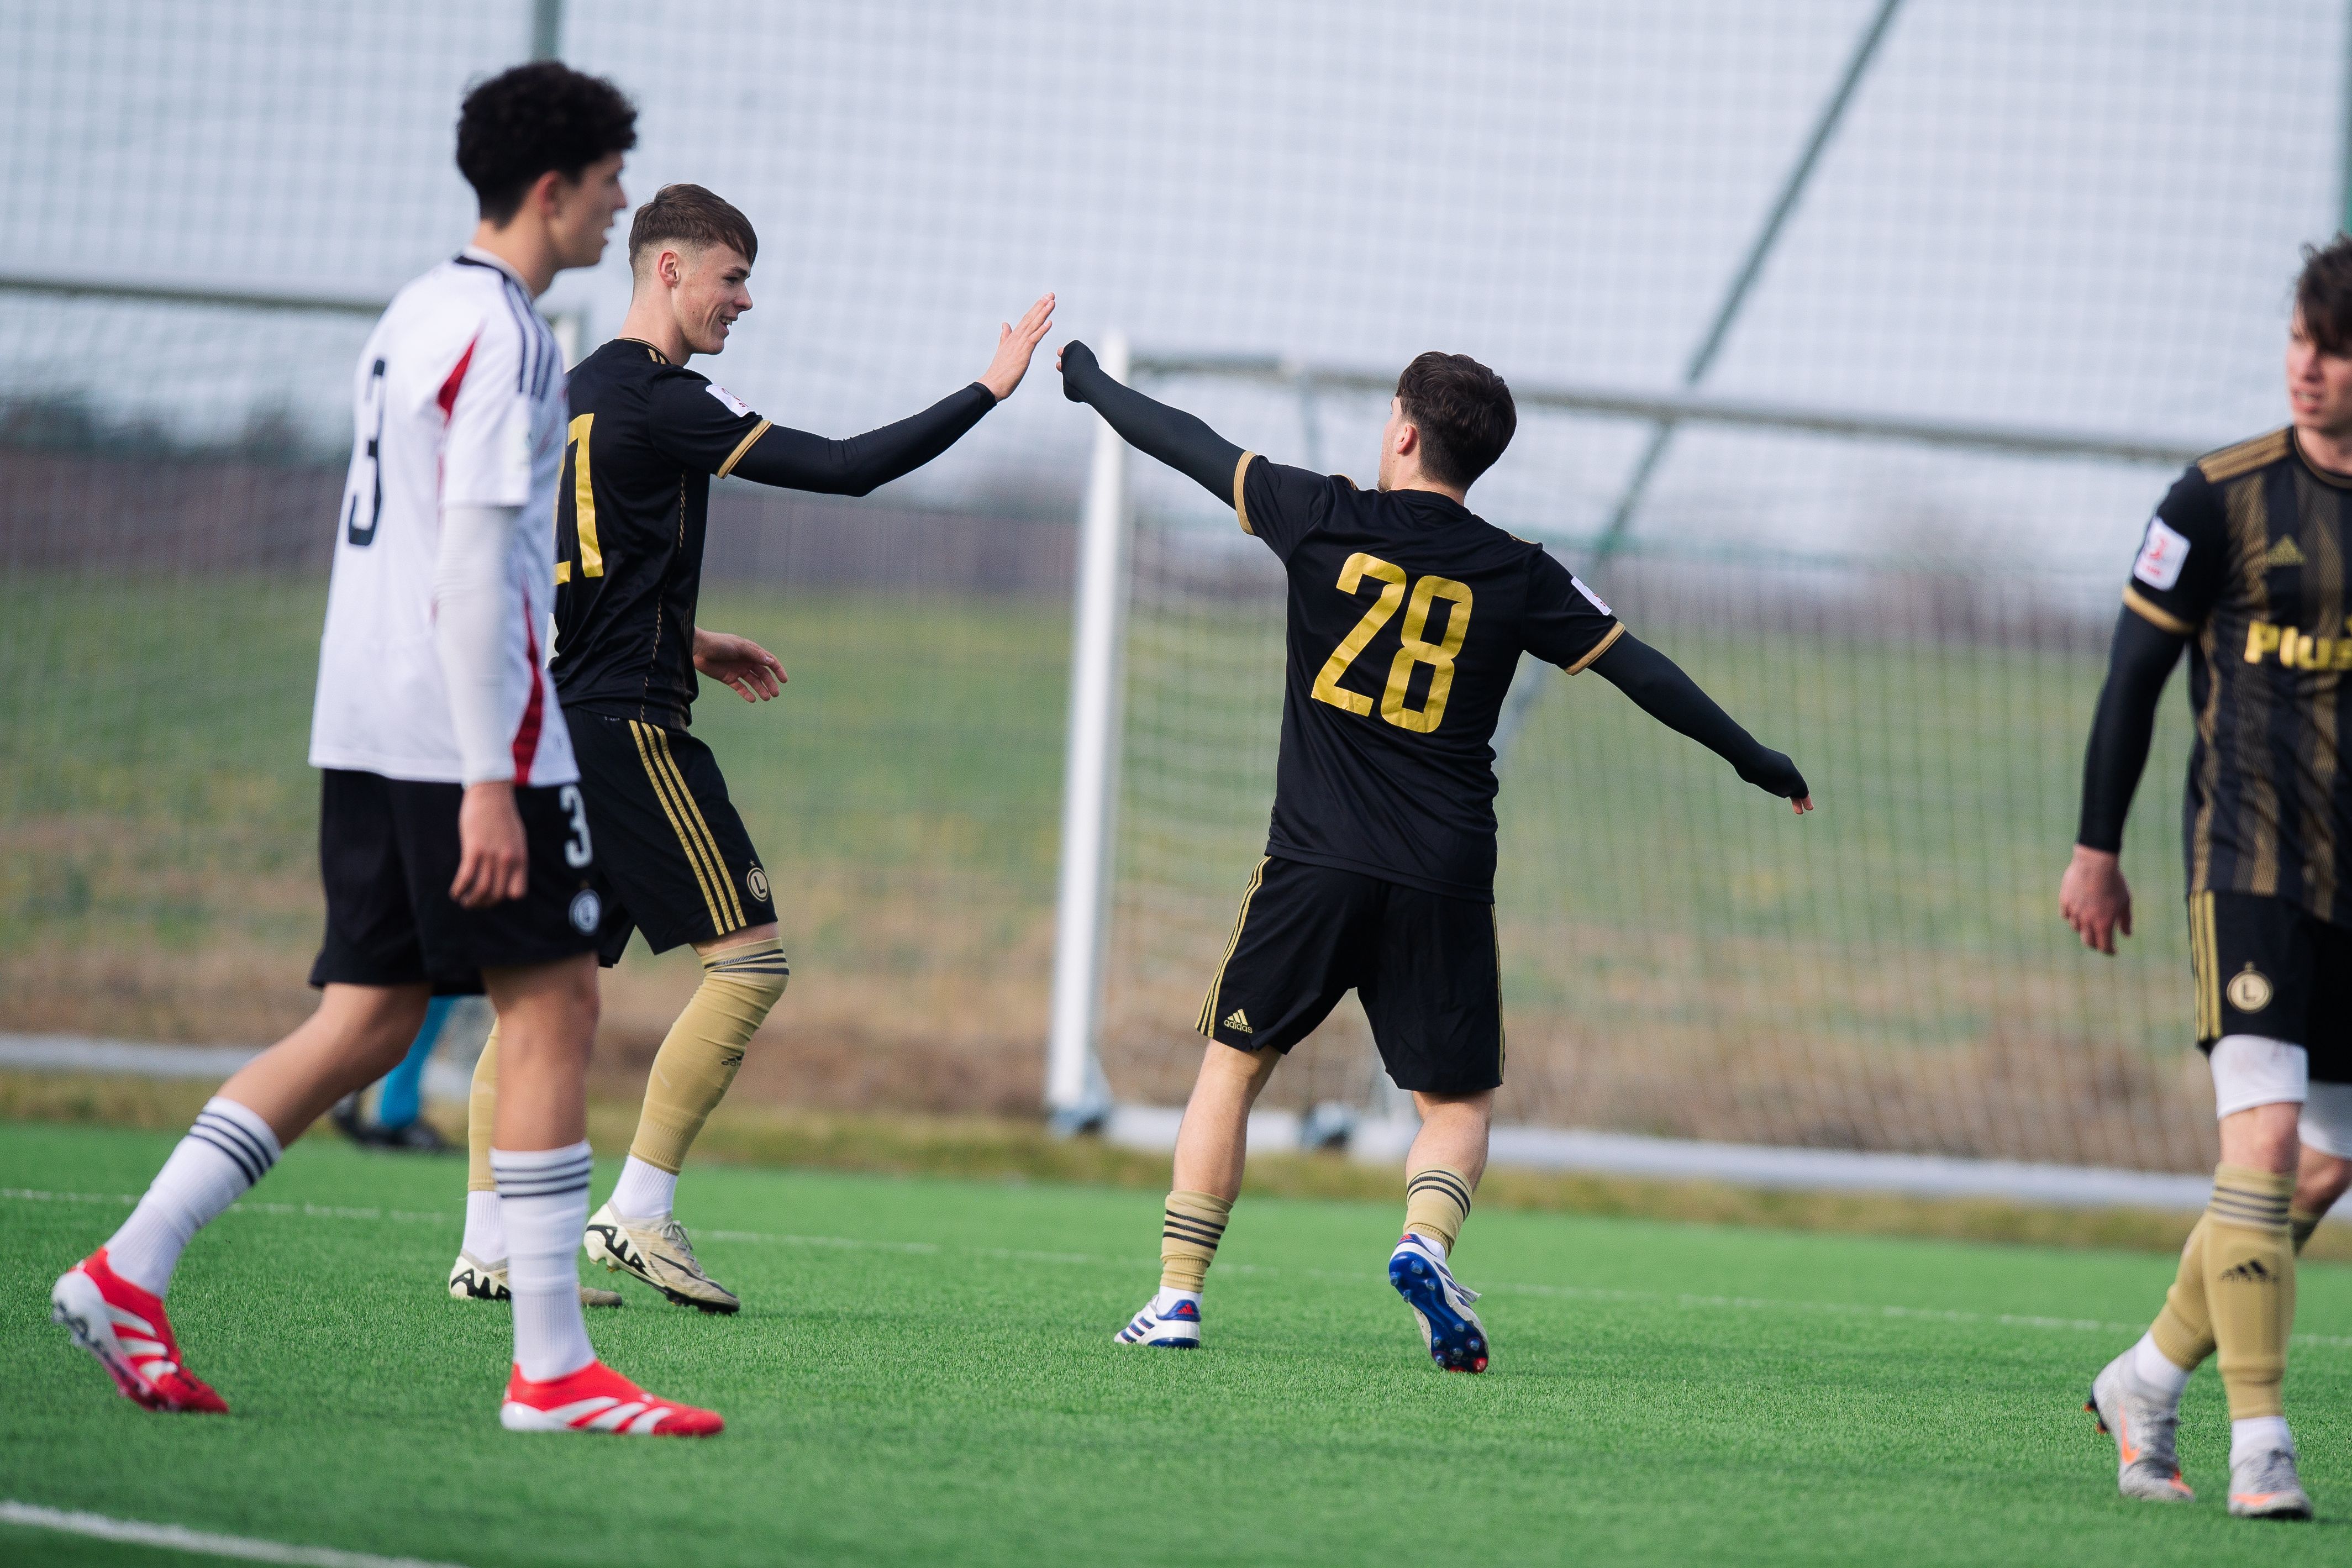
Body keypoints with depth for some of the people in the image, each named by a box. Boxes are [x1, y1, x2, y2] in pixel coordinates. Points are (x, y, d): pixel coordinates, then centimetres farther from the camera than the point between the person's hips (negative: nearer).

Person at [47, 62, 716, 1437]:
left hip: (366, 729, 9)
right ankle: (553, 1366, -3)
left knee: (370, 1020, 8)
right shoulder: (501, 333, -12)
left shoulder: (420, 315, 18)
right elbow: (473, 560, -19)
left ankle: (130, 1271, 0)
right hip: (461, 728, -9)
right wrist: (490, 780, -21)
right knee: (553, 1003, -3)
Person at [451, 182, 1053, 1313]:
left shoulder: (579, 393, 16)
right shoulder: (659, 401, -12)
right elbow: (846, 468, -16)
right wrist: (990, 390, -11)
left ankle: (487, 1239, 6)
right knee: (749, 957, -5)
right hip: (626, 726, -10)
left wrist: (688, 646, 28)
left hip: (555, 721, 10)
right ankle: (641, 1211, -7)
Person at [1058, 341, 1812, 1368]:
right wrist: (1750, 758, 19)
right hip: (1446, 881, 1)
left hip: (1315, 860, 0)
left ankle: (1177, 1294, 7)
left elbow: (1190, 445, 11)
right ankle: (1427, 1241, -19)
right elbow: (1636, 667, 7)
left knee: (1234, 1062, 13)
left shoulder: (1323, 519, 0)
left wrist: (1091, 383, 28)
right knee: (1459, 1103, 11)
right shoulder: (1517, 576, 2)